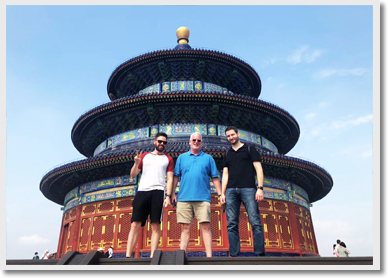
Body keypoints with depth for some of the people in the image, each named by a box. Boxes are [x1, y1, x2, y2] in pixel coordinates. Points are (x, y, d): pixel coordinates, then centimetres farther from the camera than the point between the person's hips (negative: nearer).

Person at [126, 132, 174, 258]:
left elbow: (170, 179, 8)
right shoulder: (144, 156, 20)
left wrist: (168, 196, -5)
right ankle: (128, 256, -2)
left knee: (155, 226, -5)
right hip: (142, 191, 1)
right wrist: (136, 163, -3)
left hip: (158, 192, -1)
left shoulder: (168, 159, 17)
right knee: (135, 225, -3)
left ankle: (152, 256, -2)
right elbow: (133, 175, 16)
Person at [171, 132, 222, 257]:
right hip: (184, 198, 1)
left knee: (205, 226, -6)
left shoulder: (208, 158, 14)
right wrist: (173, 193, 3)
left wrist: (220, 194, 2)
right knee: (186, 227, 3)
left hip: (203, 198, -1)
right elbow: (176, 176, 12)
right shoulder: (182, 157, 16)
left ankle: (209, 256, -3)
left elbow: (215, 178, 11)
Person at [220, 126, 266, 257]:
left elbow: (258, 169, 2)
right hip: (231, 191, 4)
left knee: (255, 222, -8)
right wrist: (223, 193, 6)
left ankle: (260, 254, -4)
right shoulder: (227, 155, 22)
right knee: (232, 224, -1)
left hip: (248, 189, -3)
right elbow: (225, 174, 17)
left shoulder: (249, 149, 11)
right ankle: (233, 255, 2)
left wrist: (260, 188, -10)